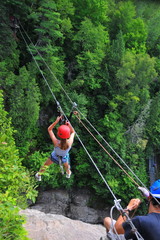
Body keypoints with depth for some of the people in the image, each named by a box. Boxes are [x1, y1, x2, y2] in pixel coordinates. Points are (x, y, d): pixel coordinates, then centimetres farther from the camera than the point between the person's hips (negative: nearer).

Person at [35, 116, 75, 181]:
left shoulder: (56, 142, -43)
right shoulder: (69, 142, -40)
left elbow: (49, 129, -30)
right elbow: (73, 132, -19)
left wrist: (56, 121, -37)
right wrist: (69, 125, -36)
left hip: (55, 157, -1)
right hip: (64, 158, 1)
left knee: (45, 165, 29)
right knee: (66, 165, 37)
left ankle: (38, 175, 54)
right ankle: (68, 174, 68)